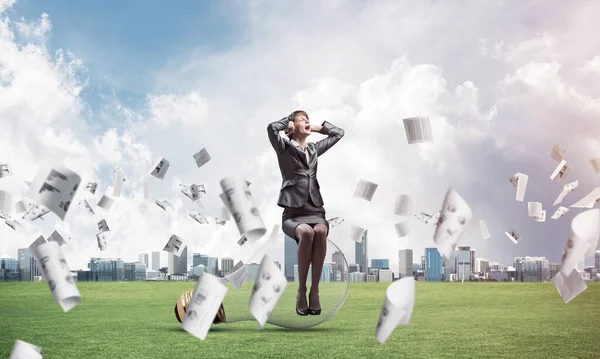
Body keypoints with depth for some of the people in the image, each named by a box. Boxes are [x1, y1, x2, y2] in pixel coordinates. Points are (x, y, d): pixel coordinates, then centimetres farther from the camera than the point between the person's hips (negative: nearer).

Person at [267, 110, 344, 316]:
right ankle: (301, 290, -24)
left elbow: (339, 133, 29)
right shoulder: (284, 147, 8)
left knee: (320, 231, -33)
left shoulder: (314, 149, 22)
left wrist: (318, 128, 24)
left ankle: (315, 291, -28)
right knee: (306, 232, -36)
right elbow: (272, 128, -12)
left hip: (315, 210, 3)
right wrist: (289, 122, 6)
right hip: (293, 211, -3)